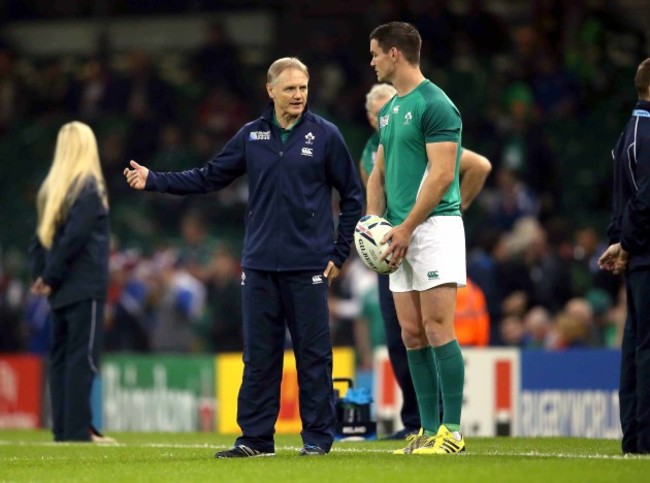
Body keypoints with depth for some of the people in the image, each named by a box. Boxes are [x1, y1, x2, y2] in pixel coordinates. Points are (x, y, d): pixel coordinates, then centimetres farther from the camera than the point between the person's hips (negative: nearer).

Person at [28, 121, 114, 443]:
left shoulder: (50, 190, 12)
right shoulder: (89, 188, -10)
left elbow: (40, 237, 10)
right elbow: (74, 238, -16)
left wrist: (42, 275, 5)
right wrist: (51, 278, -8)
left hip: (60, 293, 7)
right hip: (85, 287, -7)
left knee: (61, 356, 9)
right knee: (82, 357, -7)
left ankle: (63, 428, 8)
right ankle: (78, 429, -10)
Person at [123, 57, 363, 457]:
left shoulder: (325, 136, -1)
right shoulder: (252, 136, 8)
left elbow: (353, 196, 3)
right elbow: (208, 178, 11)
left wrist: (340, 254, -1)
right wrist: (154, 181, 3)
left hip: (308, 266, -3)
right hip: (260, 265, 3)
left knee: (313, 353, -1)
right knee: (259, 356, 6)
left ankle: (318, 436, 7)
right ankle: (256, 438, 12)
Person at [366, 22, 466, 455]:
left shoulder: (435, 105, -10)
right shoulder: (390, 110, 18)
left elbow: (441, 175, -16)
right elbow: (379, 172, 22)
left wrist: (405, 228, -16)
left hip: (434, 225, -9)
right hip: (400, 236, 9)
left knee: (437, 329, -10)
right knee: (413, 334, 6)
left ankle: (452, 431, -8)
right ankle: (429, 429, 9)